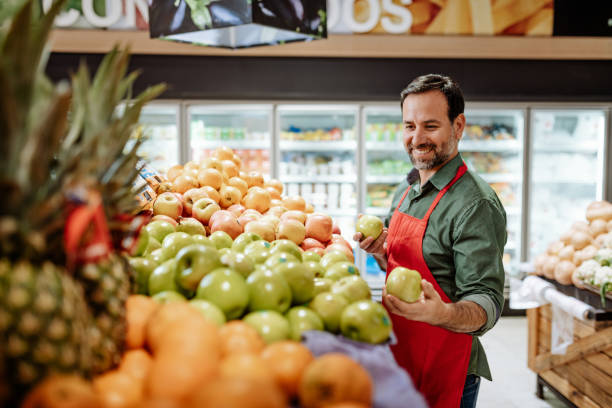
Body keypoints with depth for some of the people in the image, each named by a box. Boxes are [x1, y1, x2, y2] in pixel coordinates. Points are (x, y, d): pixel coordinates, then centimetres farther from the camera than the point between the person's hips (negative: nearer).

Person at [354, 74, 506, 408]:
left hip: (445, 375, -7)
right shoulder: (406, 191, 6)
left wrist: (443, 313, -42)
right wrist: (380, 253, -3)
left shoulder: (476, 204, -20)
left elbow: (487, 302, -23)